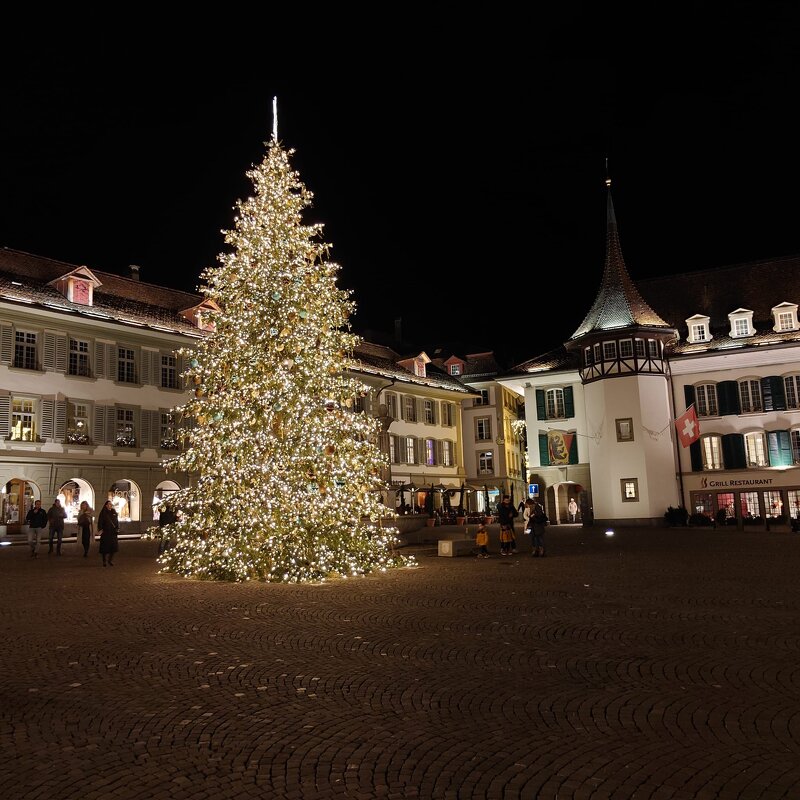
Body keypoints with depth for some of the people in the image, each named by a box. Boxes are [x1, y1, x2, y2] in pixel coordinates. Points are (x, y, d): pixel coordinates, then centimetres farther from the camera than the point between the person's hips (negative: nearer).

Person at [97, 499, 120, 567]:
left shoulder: (114, 513, 10)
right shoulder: (103, 513, -1)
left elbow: (117, 522, 13)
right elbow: (100, 522, -4)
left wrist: (117, 529, 5)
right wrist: (100, 530, -13)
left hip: (113, 532, 4)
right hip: (105, 532, -4)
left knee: (113, 546, 0)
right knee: (105, 547, -1)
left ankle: (110, 560, 12)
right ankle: (104, 561, 9)